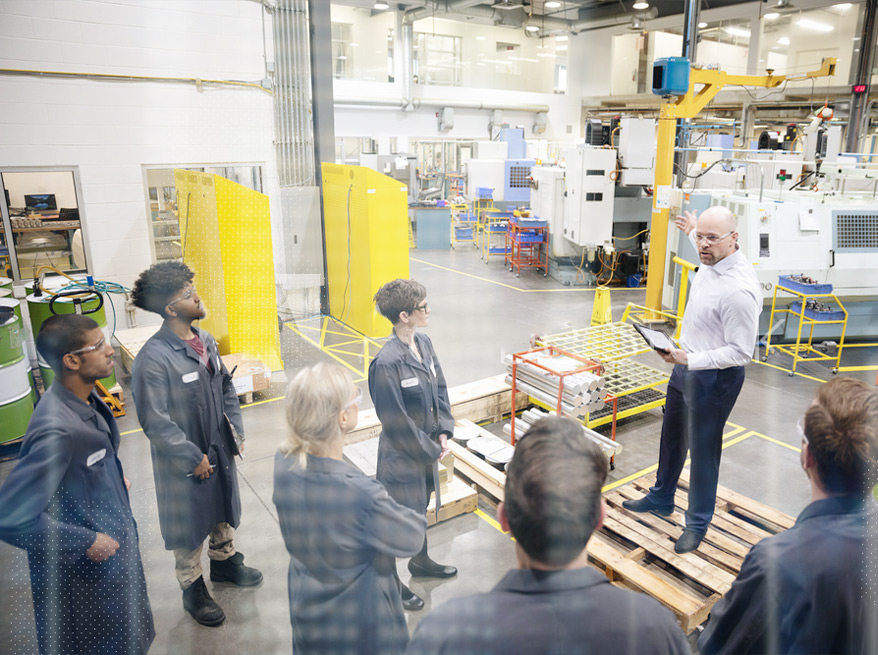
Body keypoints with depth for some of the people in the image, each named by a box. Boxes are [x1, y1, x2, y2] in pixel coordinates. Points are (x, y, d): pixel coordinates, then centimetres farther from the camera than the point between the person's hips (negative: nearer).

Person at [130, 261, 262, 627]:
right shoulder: (153, 357, -25)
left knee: (225, 509, 25)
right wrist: (194, 458, -19)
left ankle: (224, 561, 50)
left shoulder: (205, 341, -1)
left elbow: (225, 387, 11)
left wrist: (236, 429, 3)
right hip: (185, 463, -7)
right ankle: (193, 589, 35)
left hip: (220, 449, 7)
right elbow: (155, 421, -24)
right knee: (190, 527, 13)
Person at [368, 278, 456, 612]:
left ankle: (420, 561, 52)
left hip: (427, 448, 8)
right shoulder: (387, 363, -29)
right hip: (402, 454, -8)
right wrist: (430, 450, -14)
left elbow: (439, 389, 7)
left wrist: (443, 433, -2)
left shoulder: (424, 343, -3)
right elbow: (397, 422, -23)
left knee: (420, 506, 27)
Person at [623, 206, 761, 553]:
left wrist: (690, 360, -32)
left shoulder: (739, 291, -30)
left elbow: (741, 352, -26)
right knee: (672, 436, 24)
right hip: (686, 364, 10)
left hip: (714, 377, -9)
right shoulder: (712, 261, -4)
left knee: (703, 448, 7)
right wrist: (692, 232, 38)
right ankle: (661, 498, 46)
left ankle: (698, 523, 30)